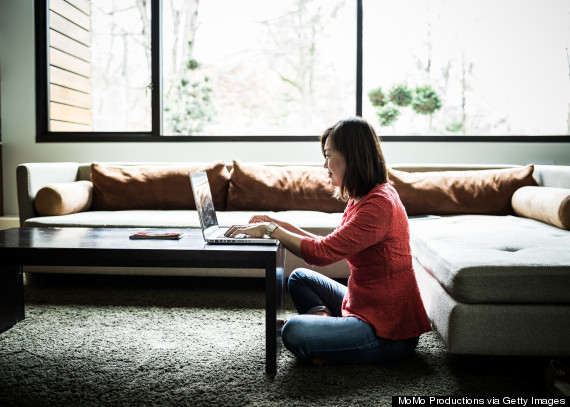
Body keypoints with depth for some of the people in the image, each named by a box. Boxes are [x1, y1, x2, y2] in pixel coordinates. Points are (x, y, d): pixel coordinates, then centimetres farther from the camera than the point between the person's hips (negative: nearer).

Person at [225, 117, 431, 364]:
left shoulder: (379, 204, -24)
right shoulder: (361, 198, 8)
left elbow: (322, 253, -27)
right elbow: (332, 247, 12)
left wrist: (271, 230, -16)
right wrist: (282, 226, 6)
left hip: (390, 331, -10)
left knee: (294, 333, -25)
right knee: (299, 278, 18)